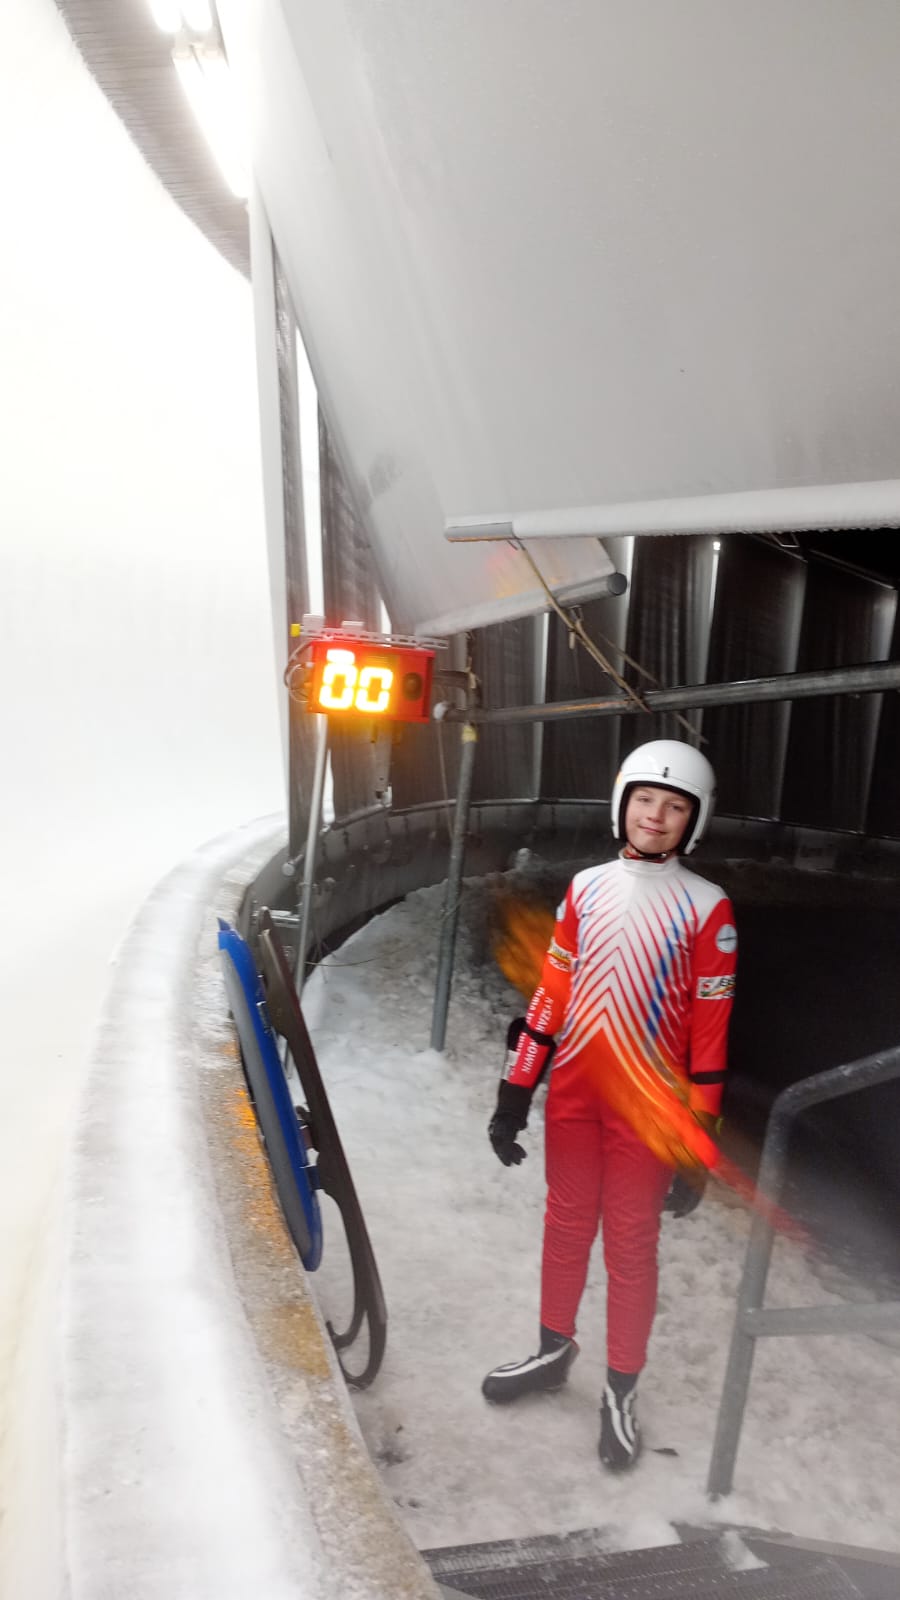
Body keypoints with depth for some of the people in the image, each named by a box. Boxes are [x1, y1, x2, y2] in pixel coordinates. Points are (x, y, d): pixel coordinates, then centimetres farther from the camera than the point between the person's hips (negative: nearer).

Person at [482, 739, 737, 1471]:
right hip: (572, 1093, 4)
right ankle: (554, 1350, 39)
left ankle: (622, 1390, 27)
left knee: (631, 1244, 7)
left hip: (646, 1107, -3)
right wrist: (516, 1088, 4)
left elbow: (711, 1028, -8)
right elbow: (551, 991, 6)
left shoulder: (706, 907, -8)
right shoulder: (586, 887, 3)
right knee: (566, 1224, 17)